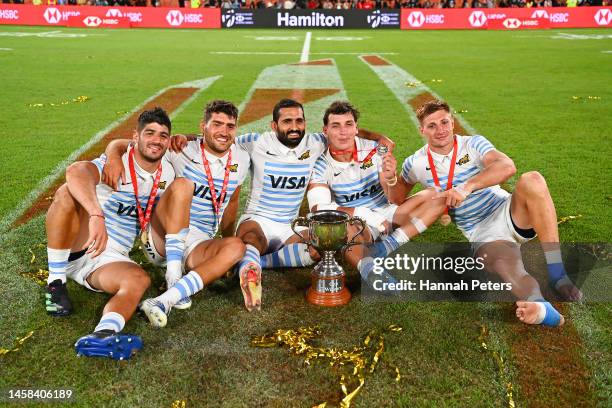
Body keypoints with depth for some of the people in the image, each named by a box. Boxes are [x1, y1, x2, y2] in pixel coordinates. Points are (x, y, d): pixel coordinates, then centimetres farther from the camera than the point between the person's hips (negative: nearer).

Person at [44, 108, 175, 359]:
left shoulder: (167, 173, 7)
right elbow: (75, 172, -37)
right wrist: (97, 216, -51)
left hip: (111, 259, 4)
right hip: (76, 247, -4)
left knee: (140, 280, -28)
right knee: (68, 192, -31)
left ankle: (103, 335, -54)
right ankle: (56, 282, -20)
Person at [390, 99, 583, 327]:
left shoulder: (473, 144, 1)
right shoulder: (416, 164, 6)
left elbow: (507, 166, -20)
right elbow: (397, 199, 23)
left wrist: (468, 186, -33)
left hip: (508, 213, 1)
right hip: (483, 235, -1)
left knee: (532, 180, -33)